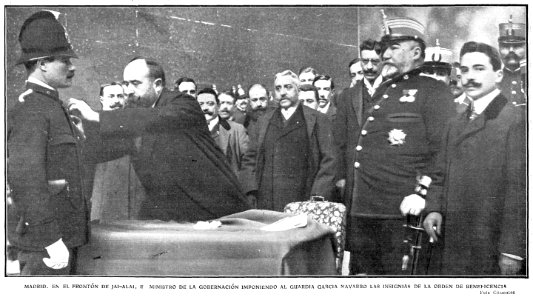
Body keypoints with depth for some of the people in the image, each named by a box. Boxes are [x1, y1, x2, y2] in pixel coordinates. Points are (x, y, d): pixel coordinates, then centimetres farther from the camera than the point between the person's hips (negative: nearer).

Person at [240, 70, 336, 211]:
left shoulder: (317, 120, 5)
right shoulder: (263, 121, 15)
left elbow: (327, 162, 1)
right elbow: (250, 159, 13)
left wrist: (318, 198, -8)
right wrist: (251, 192, 0)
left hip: (303, 204, -2)